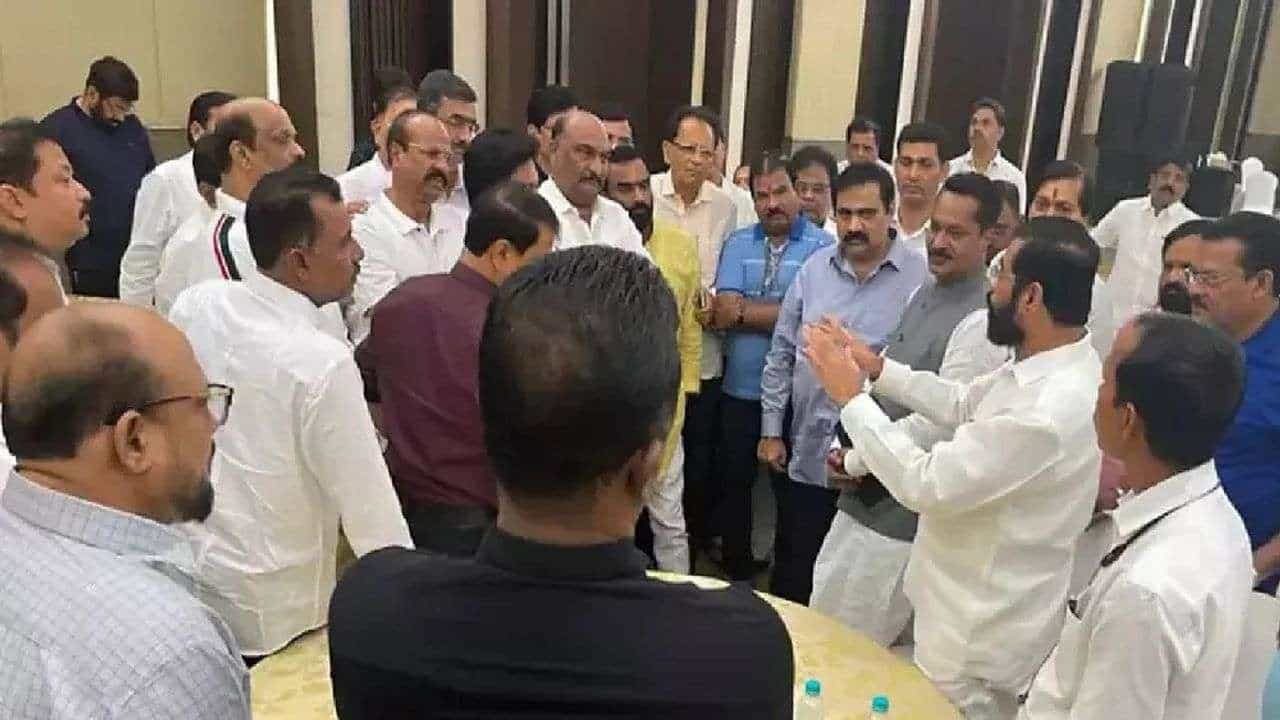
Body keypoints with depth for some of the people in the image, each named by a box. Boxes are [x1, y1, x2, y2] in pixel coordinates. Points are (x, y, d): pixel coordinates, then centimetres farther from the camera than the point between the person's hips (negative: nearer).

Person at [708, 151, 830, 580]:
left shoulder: (822, 247, -6)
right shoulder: (737, 243, 5)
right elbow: (722, 312, -7)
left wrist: (743, 311, -11)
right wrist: (779, 311, -14)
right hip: (741, 387, 3)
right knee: (732, 482, 13)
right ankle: (737, 571, 32)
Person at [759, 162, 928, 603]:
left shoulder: (921, 276, -10)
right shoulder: (815, 268, 4)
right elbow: (781, 353, 8)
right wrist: (771, 431, 7)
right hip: (804, 452, 4)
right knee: (792, 567, 18)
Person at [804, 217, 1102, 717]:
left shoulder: (1052, 409, -34)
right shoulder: (1043, 366, -3)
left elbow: (924, 484, -30)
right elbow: (963, 405, 14)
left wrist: (851, 396, -20)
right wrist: (878, 368, 7)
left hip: (980, 634, -9)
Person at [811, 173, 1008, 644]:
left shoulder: (981, 322, -21)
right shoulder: (925, 292, 9)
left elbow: (939, 421, -23)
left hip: (904, 510, -9)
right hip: (865, 492, 9)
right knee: (821, 625, 22)